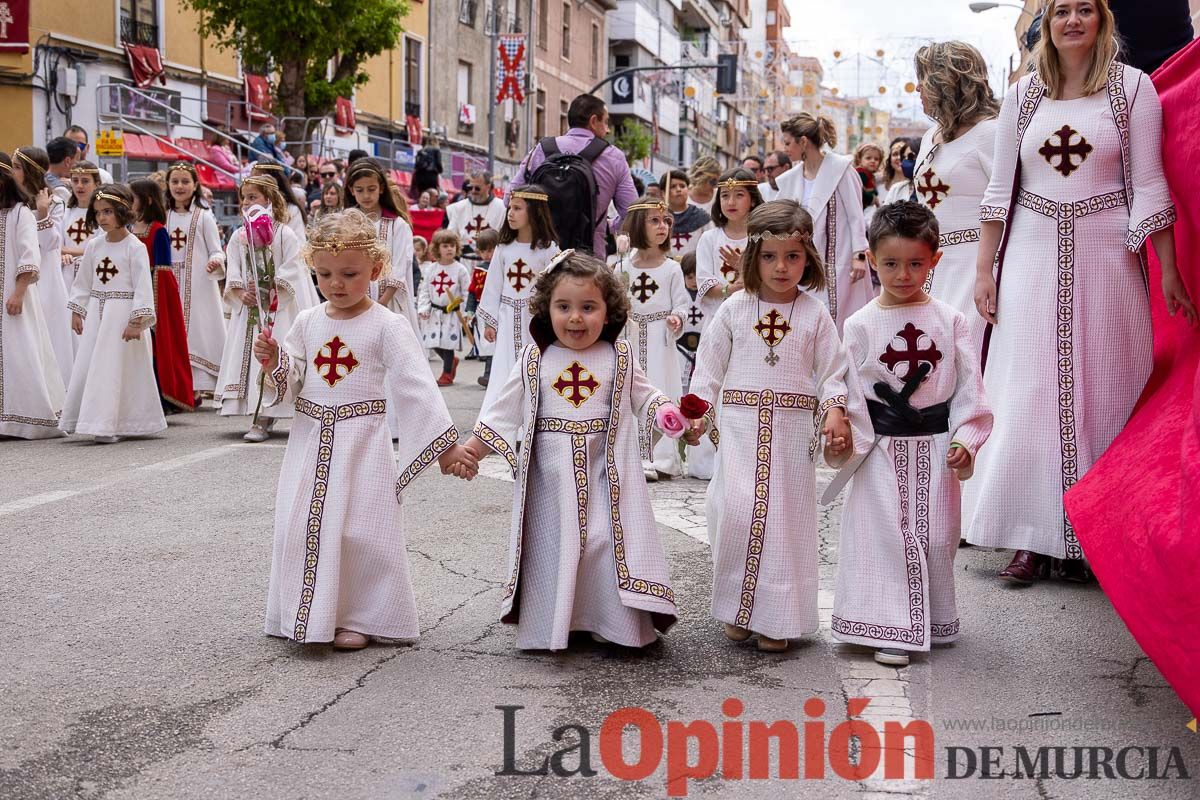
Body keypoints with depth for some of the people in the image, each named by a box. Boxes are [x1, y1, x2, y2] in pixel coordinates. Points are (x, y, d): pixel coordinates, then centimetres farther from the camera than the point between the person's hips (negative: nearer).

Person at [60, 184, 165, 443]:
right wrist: (76, 311, 12)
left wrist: (137, 321, -18)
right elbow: (83, 282, 16)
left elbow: (143, 286, -13)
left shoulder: (135, 247, -10)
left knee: (116, 368, -5)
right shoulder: (93, 246, 8)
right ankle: (100, 421, 13)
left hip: (122, 313, -6)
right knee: (87, 367, 5)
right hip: (96, 313, 6)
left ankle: (107, 426, -1)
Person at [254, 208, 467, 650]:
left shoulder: (387, 326, -9)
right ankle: (305, 614, 23)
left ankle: (358, 617, 12)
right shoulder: (307, 322, 5)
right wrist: (273, 364, -11)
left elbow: (417, 387, -13)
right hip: (310, 442, 5)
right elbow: (289, 385, 11)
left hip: (362, 443, -5)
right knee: (300, 527, 7)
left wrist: (446, 444, -19)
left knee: (359, 529, -4)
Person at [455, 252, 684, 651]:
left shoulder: (619, 357, 2)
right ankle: (550, 626, 18)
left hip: (605, 476, 0)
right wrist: (468, 451, 0)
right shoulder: (535, 361, 1)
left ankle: (619, 624, 11)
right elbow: (505, 411, 5)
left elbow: (644, 397, 10)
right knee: (550, 547, 6)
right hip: (550, 479, 1)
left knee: (611, 546, -3)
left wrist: (671, 414, -10)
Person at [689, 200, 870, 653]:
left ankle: (776, 618, 12)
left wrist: (835, 411, -8)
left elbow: (832, 370, 6)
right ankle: (736, 609, 7)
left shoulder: (814, 314, 4)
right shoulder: (734, 310, 4)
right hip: (741, 424, 0)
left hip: (792, 428, 0)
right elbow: (710, 366, 8)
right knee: (736, 511, -12)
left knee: (786, 517, 1)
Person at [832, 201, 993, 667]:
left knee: (935, 537, 9)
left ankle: (932, 623, 27)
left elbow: (969, 386, 0)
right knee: (884, 536, -1)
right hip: (881, 450, -1)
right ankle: (890, 629, 6)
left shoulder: (949, 320, 1)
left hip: (935, 447, 1)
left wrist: (965, 439, -8)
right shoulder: (860, 325, -1)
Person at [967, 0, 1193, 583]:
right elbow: (1000, 189, 9)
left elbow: (1149, 185, -1)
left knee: (1098, 392, 2)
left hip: (1105, 256, -2)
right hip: (1033, 256, 2)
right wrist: (984, 270, 4)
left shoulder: (1132, 86, 2)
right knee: (1028, 394, -1)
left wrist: (1169, 271, -4)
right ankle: (1033, 537, 7)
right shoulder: (1023, 95, 9)